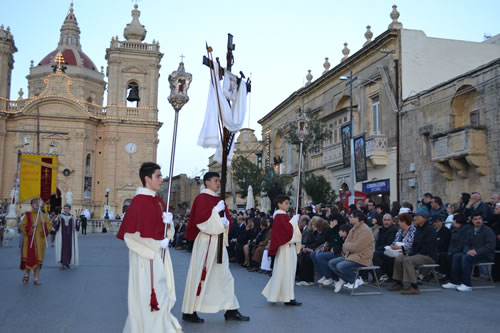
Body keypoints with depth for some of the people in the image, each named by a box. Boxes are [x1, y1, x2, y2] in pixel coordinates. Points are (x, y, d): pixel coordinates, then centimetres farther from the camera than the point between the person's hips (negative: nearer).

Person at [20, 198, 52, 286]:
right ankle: (26, 274, 24)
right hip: (29, 240, -2)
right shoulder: (27, 215, 1)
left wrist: (44, 224, -12)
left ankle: (36, 278, 8)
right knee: (29, 257, -1)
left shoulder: (43, 215, 8)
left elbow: (50, 225, 7)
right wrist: (31, 226, -16)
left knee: (38, 259, 1)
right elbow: (22, 226, -2)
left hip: (40, 240, 2)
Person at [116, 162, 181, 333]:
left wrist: (169, 221, -6)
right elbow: (130, 233, -15)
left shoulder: (159, 200, 10)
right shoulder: (138, 201, -13)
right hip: (145, 255, -8)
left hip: (160, 254, 8)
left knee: (162, 292, 12)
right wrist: (156, 244, -15)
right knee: (147, 296, -1)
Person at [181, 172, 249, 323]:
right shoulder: (202, 198, -8)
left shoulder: (219, 200, 15)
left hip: (219, 241, 8)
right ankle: (189, 312, 7)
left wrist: (225, 222, -6)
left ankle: (231, 310, 13)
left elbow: (227, 219, 16)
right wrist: (216, 211, -17)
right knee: (199, 275, -3)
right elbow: (200, 220, -19)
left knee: (224, 275, 8)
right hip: (205, 241, -8)